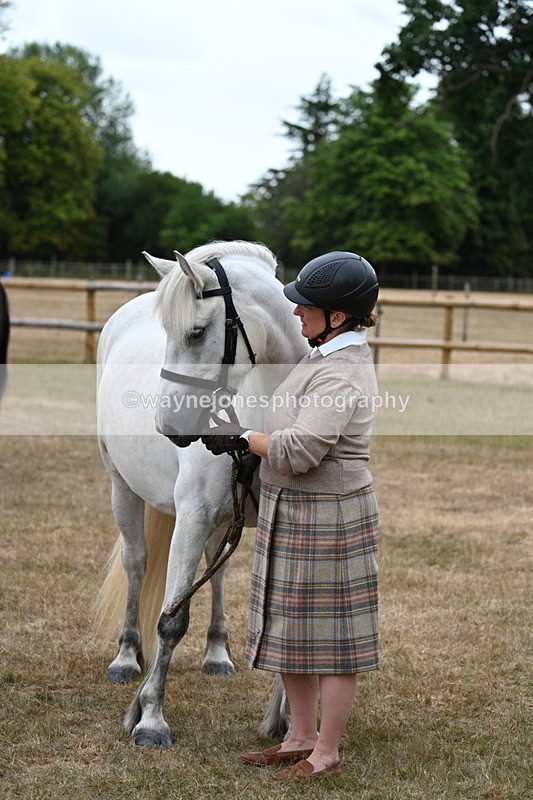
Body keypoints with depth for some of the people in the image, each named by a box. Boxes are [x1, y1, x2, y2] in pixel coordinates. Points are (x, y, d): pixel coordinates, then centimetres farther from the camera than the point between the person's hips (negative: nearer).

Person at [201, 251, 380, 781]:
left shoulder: (342, 377, -23)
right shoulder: (325, 355, 9)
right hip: (290, 512, 11)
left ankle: (327, 752, 13)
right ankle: (300, 738, 29)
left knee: (329, 636, 2)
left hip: (326, 517, -11)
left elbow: (299, 450, -30)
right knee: (290, 629, 17)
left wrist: (239, 437, -17)